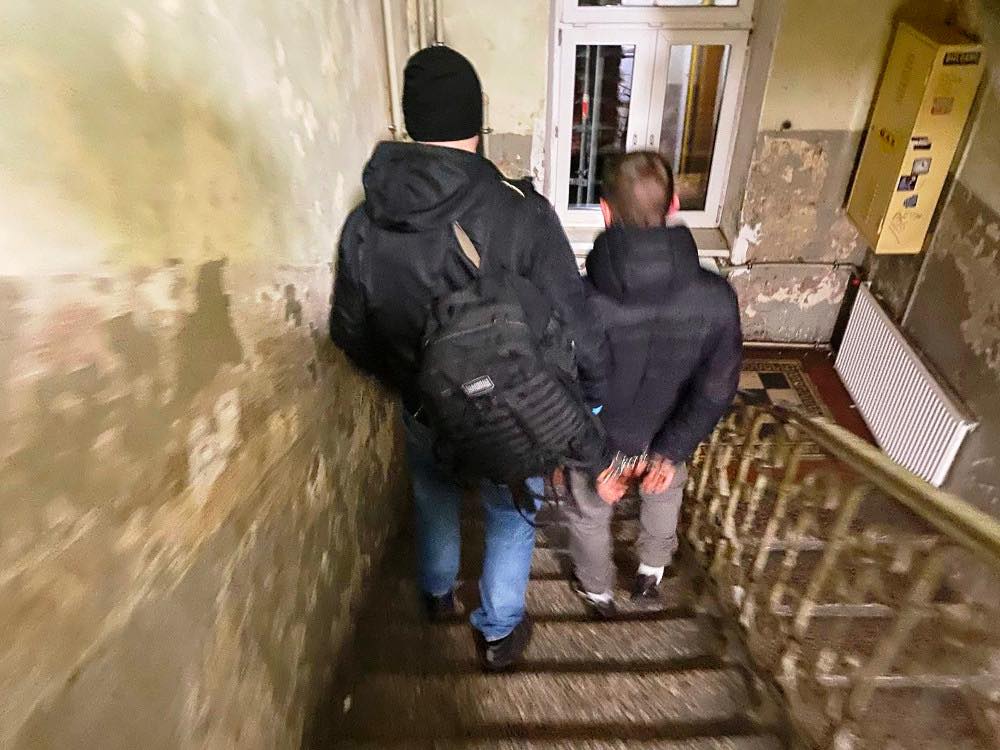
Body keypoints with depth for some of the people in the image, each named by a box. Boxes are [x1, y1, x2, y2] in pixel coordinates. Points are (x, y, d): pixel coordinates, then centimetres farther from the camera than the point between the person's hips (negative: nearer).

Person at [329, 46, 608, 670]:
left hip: (425, 414, 3)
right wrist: (596, 393, -2)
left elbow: (350, 333, -2)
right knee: (512, 519, 24)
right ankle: (500, 633, 43)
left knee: (435, 504, 31)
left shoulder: (364, 222, -14)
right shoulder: (521, 212, -26)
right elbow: (575, 327, -21)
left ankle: (438, 594, 58)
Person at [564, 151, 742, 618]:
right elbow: (717, 389, -17)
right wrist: (670, 452, -8)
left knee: (589, 516, 29)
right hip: (663, 439, 2)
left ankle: (597, 591, 55)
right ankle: (652, 571, 59)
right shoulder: (716, 298, -26)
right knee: (664, 494, 36)